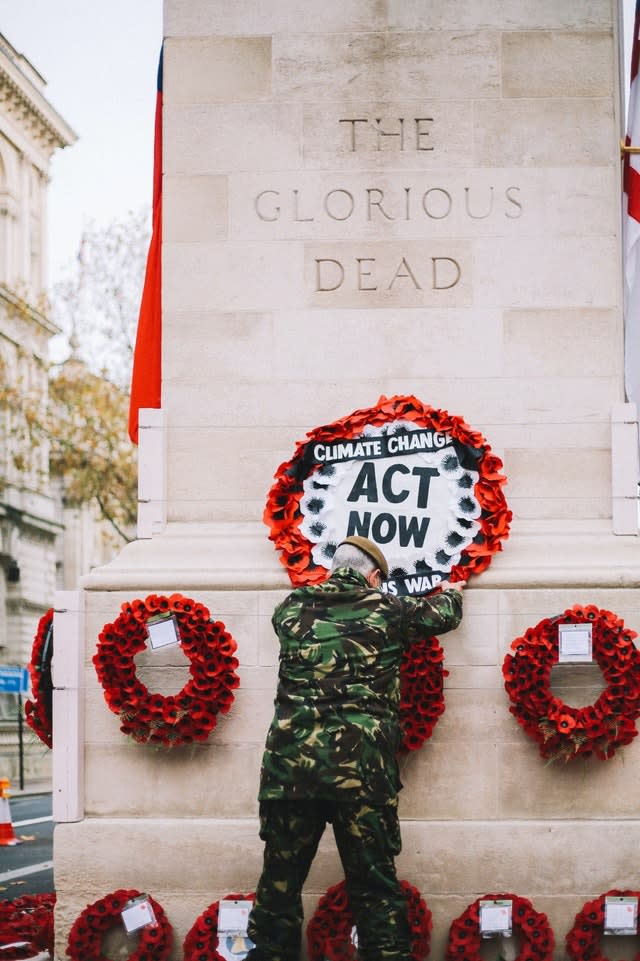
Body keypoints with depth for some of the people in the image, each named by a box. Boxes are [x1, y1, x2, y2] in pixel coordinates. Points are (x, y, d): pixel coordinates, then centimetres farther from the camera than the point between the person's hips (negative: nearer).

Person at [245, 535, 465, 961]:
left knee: (280, 882, 9)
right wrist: (452, 593, 49)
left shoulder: (292, 607, 11)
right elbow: (443, 615, 25)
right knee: (375, 886, 3)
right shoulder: (387, 610, 7)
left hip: (290, 763, 2)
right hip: (362, 766, -2)